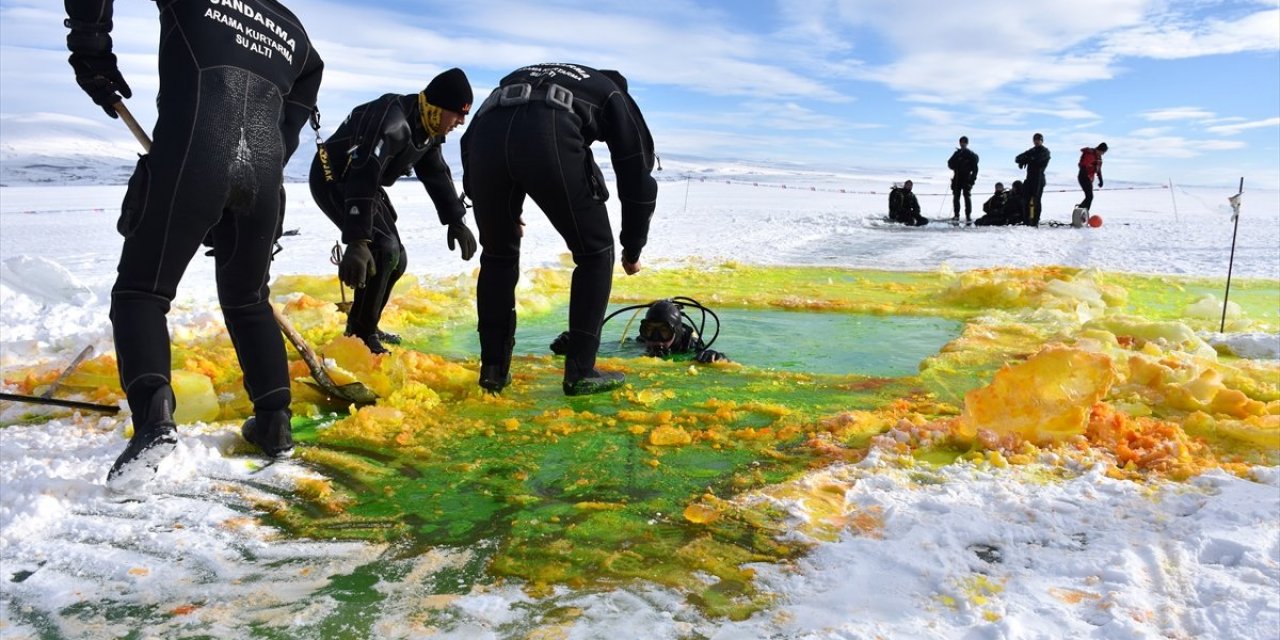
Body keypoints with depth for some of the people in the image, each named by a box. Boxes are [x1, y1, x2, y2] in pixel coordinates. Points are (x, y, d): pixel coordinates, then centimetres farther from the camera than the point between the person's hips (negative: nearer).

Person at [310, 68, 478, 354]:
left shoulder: (428, 127, -2)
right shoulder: (393, 122, -32)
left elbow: (437, 174, 10)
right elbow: (364, 177, -41)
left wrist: (456, 221, 5)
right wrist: (357, 241, -48)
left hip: (365, 183, 10)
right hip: (332, 179, -10)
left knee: (396, 259, 9)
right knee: (383, 250, -24)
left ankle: (365, 327, 26)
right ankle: (361, 337, -12)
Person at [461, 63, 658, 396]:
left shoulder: (520, 77, 44)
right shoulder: (614, 95, 34)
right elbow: (637, 175, 28)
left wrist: (503, 214, 41)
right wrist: (632, 249, 38)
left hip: (485, 137, 4)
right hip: (549, 140, -4)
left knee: (498, 254, 25)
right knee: (595, 253, 15)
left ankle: (493, 369, 25)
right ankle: (580, 372, 16)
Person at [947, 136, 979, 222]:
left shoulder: (971, 155, 1)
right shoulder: (957, 154, 12)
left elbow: (975, 169, -1)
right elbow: (950, 164, 11)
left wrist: (972, 179, -11)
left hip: (966, 179, -4)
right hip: (957, 179, 4)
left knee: (967, 196, -8)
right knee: (956, 197, 3)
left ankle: (968, 216, -6)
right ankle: (956, 215, 9)